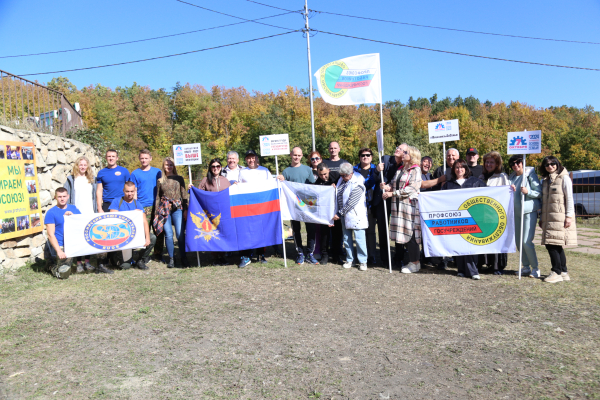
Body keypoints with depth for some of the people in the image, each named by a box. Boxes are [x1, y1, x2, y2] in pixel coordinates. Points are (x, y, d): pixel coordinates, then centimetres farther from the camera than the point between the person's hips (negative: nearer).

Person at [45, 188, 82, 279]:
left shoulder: (73, 208, 13)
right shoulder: (51, 213, -1)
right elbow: (51, 234, -7)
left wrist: (72, 216, -10)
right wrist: (59, 251, -17)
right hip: (61, 246, -5)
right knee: (64, 274, -18)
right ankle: (53, 266, 16)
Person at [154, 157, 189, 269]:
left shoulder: (179, 179, 11)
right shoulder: (160, 181, 13)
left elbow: (184, 195, 9)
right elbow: (157, 197, 15)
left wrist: (185, 209, 1)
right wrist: (156, 212, 9)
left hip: (177, 209, -1)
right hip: (164, 209, 1)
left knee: (180, 234, -9)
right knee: (168, 235, -2)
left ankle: (184, 259, -2)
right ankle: (171, 259, 9)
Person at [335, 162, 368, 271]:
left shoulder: (357, 185, -17)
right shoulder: (341, 180, 8)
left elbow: (351, 203, -19)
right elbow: (338, 197, 18)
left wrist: (339, 214, -15)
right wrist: (339, 213, 9)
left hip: (356, 216, -7)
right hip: (345, 216, 7)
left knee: (359, 239, -4)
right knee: (346, 239, 11)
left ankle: (363, 261, 8)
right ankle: (349, 260, 23)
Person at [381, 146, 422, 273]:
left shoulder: (415, 170, -3)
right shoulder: (399, 170, 20)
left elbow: (412, 187, -15)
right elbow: (393, 185, 18)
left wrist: (393, 193, -16)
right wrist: (386, 187, -6)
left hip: (410, 204, -7)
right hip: (397, 205, 7)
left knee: (410, 232, -7)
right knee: (398, 232, 8)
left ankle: (415, 263, 1)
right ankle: (399, 259, 17)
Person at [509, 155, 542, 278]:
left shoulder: (530, 174, -4)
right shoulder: (512, 177, 14)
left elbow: (540, 192, -6)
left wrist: (528, 192, -23)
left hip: (529, 211, -6)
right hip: (516, 212, 6)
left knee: (527, 241, -11)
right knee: (518, 241, 8)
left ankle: (535, 268, 3)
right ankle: (526, 267, 20)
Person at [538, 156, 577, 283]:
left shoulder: (564, 178, -1)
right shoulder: (545, 180, 18)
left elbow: (569, 198, -6)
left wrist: (569, 216, -12)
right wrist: (541, 218, 17)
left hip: (560, 217, -6)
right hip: (548, 218, 6)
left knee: (552, 244, -11)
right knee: (556, 245, 7)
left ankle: (557, 272, -4)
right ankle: (564, 272, 15)